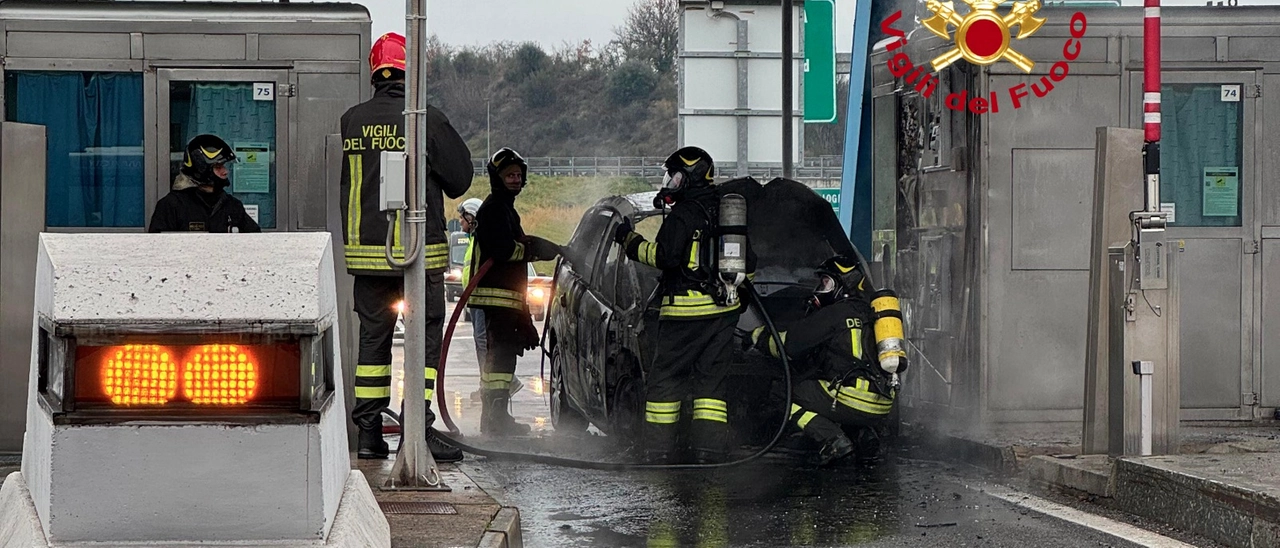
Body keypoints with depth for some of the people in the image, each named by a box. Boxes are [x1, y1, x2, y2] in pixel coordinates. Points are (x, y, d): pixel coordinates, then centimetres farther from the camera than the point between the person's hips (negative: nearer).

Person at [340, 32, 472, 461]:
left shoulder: (352, 121, 3)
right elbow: (460, 178, -1)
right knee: (425, 338, 1)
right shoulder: (428, 121, -9)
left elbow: (345, 182, 11)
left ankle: (369, 432, 11)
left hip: (364, 248, 4)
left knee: (372, 336, 11)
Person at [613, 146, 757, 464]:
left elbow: (665, 256, -18)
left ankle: (659, 452, -4)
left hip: (687, 309, -7)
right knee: (711, 381, 8)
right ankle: (710, 452, 1)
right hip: (725, 309, 7)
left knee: (665, 381, -1)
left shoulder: (685, 214, -10)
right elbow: (749, 262, 21)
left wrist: (630, 241, -6)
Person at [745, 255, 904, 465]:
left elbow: (787, 344, 2)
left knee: (792, 397, 8)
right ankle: (865, 434, 8)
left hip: (854, 399, -7)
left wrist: (758, 336, 22)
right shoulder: (871, 314, 22)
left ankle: (835, 440, -9)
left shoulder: (834, 314, -1)